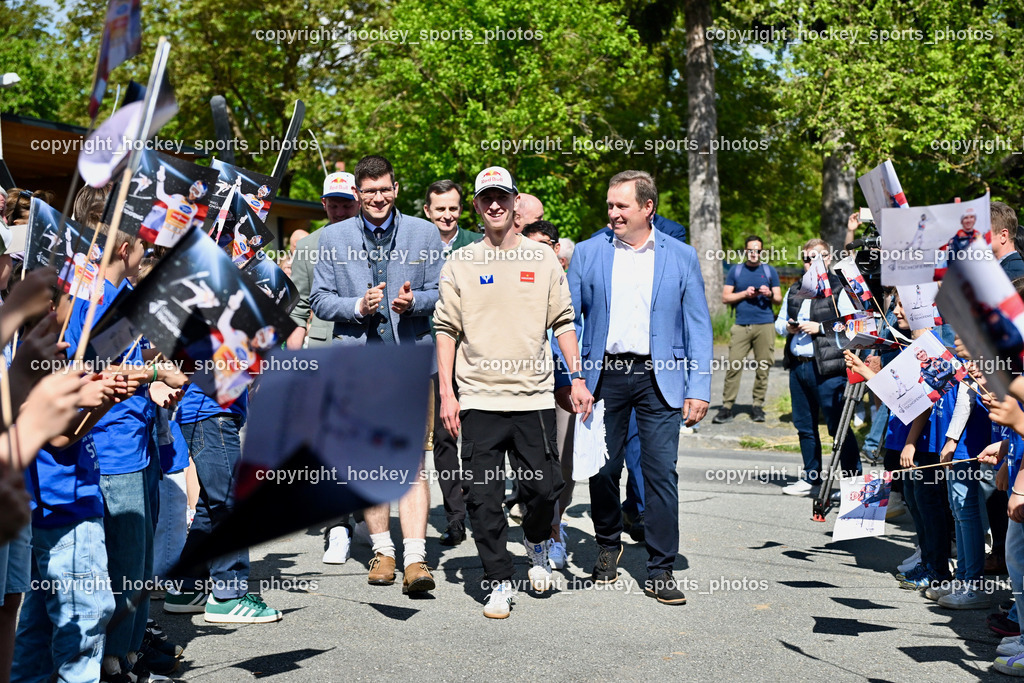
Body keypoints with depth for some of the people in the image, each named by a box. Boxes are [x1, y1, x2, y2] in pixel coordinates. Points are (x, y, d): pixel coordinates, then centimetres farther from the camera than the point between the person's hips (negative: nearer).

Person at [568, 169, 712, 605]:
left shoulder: (681, 257, 6)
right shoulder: (588, 254, 7)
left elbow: (698, 327, 4)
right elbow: (567, 318, 7)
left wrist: (699, 389, -4)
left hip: (659, 377, -1)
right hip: (604, 374, 1)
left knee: (661, 471, -4)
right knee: (602, 468, 6)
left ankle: (660, 571, 5)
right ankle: (608, 544, 32)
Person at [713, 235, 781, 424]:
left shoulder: (770, 271, 13)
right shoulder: (735, 271, 13)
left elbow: (779, 299, 12)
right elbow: (725, 297, 9)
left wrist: (770, 294, -9)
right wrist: (744, 293, -5)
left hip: (764, 325, 0)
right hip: (741, 325, 0)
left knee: (763, 366, -1)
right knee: (734, 365, -8)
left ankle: (758, 406, 7)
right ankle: (727, 407, -7)